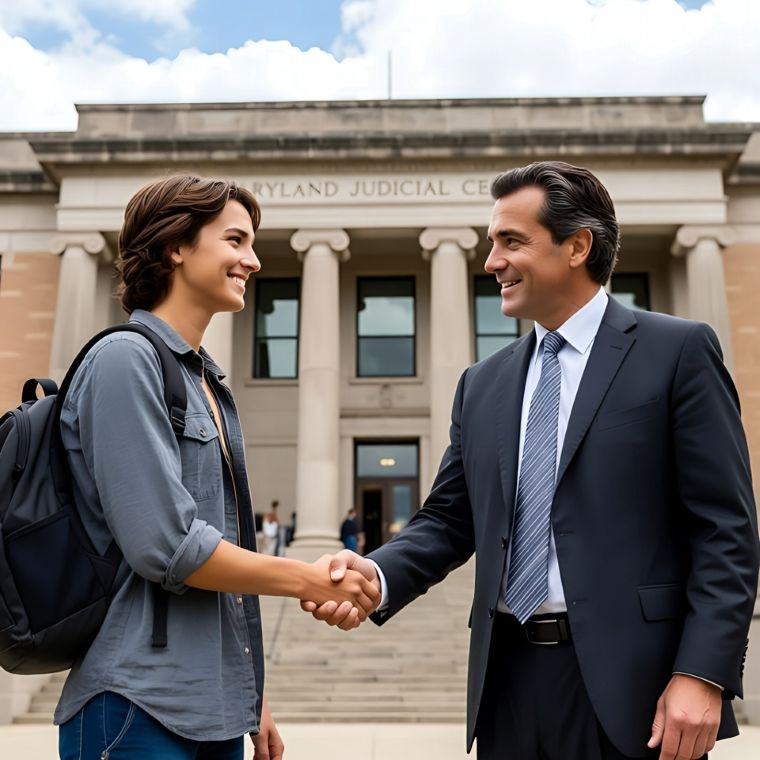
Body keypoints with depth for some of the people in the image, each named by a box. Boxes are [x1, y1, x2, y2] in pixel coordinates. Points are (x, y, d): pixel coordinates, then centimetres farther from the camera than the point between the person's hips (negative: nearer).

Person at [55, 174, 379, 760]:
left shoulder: (208, 382, 13)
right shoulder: (125, 359, -12)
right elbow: (165, 544, -19)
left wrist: (253, 698, 16)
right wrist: (308, 580, -9)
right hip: (141, 711, -7)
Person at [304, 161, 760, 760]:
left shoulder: (678, 351, -3)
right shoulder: (483, 384, 11)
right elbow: (449, 520, 10)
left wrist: (702, 673, -15)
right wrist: (377, 575, -8)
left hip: (629, 682, -4)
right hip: (510, 679, 5)